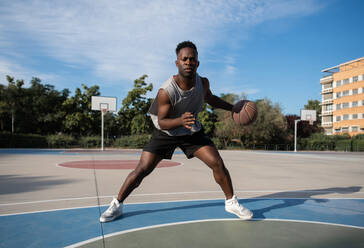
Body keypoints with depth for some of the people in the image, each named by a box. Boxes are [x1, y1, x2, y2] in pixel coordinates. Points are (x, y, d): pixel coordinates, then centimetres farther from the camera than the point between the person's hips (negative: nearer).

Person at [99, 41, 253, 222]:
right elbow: (161, 122, -23)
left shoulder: (203, 83, -14)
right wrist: (180, 121, -43)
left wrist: (232, 108, 5)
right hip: (166, 132, -3)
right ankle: (116, 205, 11)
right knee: (142, 169, -9)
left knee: (218, 164, -8)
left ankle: (231, 202, 15)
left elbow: (210, 98, 10)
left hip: (192, 132, 4)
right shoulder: (166, 91, -29)